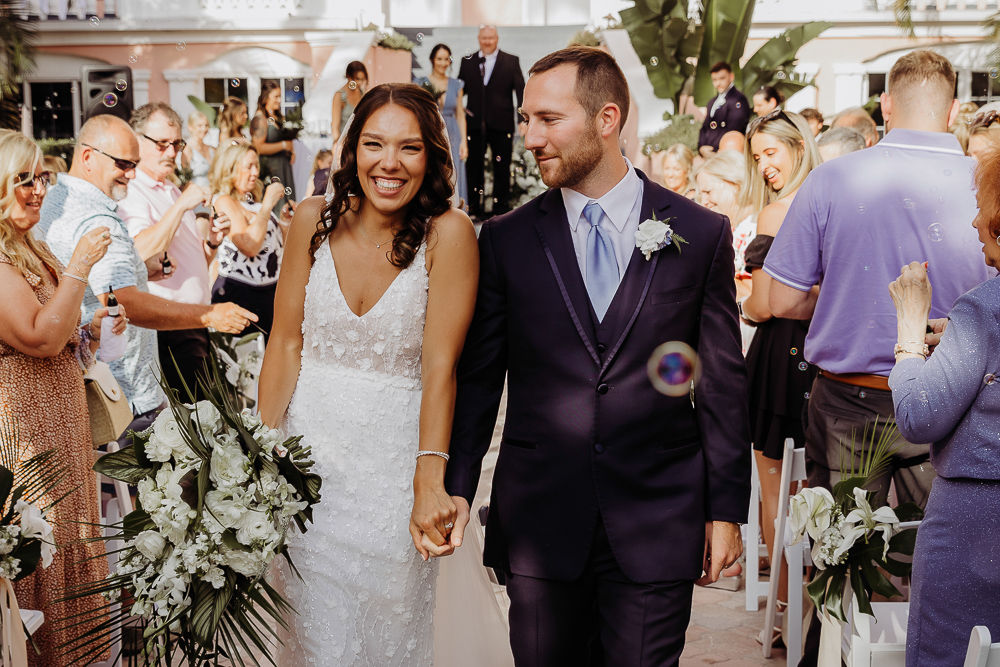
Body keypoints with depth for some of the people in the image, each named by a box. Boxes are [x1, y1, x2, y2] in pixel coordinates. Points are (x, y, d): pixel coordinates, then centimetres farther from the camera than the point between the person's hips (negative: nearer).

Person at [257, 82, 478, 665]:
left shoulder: (448, 233, -14)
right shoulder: (316, 220, -5)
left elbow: (441, 364, -20)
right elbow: (286, 343, -2)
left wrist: (431, 480, -30)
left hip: (393, 457, -2)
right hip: (309, 443, 2)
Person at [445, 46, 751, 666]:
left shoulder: (702, 234, 0)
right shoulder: (505, 240, 2)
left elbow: (723, 383, 2)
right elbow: (478, 376, 6)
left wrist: (727, 510, 2)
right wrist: (456, 487, -1)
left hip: (657, 522, -1)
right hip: (537, 520, 1)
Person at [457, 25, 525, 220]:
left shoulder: (511, 61, 5)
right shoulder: (467, 62, 9)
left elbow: (521, 91, 1)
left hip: (501, 123, -1)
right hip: (474, 123, 2)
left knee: (502, 168, 4)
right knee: (473, 167, 6)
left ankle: (501, 208, 14)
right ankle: (476, 209, 15)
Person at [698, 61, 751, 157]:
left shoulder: (739, 100, -6)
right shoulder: (712, 102, 23)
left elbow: (732, 130, -14)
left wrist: (713, 150, -13)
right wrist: (701, 147, 0)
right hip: (707, 156, 7)